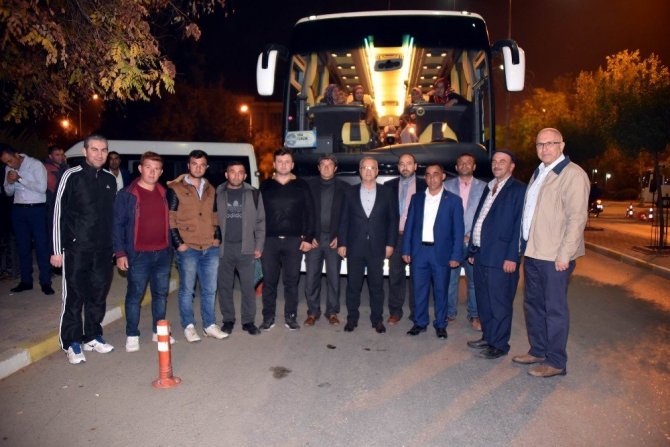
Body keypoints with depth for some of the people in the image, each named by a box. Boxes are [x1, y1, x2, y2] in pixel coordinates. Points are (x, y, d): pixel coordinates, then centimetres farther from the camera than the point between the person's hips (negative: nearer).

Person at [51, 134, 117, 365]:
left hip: (103, 250, 5)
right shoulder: (72, 176, -5)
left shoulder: (110, 180, 9)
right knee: (74, 296, 2)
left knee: (99, 294, 10)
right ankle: (72, 343, 15)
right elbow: (58, 213, -5)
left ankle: (93, 336, 25)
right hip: (76, 248, -4)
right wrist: (57, 250, -7)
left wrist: (115, 246, 14)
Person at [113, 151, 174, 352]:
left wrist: (173, 245, 9)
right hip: (138, 255, -5)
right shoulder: (127, 194, -5)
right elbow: (118, 224, -5)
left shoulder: (163, 193, 10)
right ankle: (132, 335, 16)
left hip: (163, 253, 5)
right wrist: (120, 253, -10)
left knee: (161, 293, 12)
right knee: (135, 295, 3)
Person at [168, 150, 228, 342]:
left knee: (210, 290, 10)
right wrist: (178, 243, -10)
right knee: (187, 289, 4)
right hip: (188, 249, -4)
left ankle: (209, 325, 22)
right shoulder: (176, 189, -1)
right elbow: (170, 219, -4)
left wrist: (217, 237, 8)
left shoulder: (210, 190, 15)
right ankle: (188, 327, 17)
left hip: (211, 248, 5)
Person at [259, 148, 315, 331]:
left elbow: (310, 213, 5)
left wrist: (308, 238, -2)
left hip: (294, 240, -1)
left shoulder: (301, 186, 6)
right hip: (269, 240, 1)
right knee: (269, 281, 4)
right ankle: (268, 318, 15)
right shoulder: (265, 186, 8)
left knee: (291, 281, 5)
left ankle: (290, 317, 16)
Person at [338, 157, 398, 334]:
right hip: (355, 247, 1)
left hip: (377, 247, 0)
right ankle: (352, 318, 19)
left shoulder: (386, 192, 4)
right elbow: (344, 220, 5)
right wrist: (342, 243, 0)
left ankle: (377, 319, 19)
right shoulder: (351, 193, 6)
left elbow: (393, 219, 4)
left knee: (377, 285, 6)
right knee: (353, 285, 6)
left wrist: (390, 244, -1)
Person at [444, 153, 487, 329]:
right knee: (450, 279, 4)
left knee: (475, 280, 4)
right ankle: (450, 313, 18)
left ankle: (474, 315, 18)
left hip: (473, 241, 0)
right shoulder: (447, 186, 9)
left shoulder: (483, 187, 6)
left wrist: (472, 235, -7)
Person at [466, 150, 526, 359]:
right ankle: (487, 337, 30)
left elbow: (519, 225, -13)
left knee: (499, 303, 2)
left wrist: (512, 257, -18)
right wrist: (472, 250, 13)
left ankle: (499, 345, 14)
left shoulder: (519, 190, -7)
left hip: (500, 256, -8)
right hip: (481, 254, 8)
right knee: (484, 301, 16)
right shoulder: (488, 188, 17)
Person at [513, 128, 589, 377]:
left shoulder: (573, 174, -10)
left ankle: (556, 362, 15)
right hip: (532, 252, 8)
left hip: (555, 256, -8)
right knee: (533, 304, 17)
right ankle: (538, 351, 32)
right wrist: (524, 244, 15)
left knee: (555, 308, 2)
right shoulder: (538, 173, 16)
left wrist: (565, 254, -19)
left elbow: (577, 217, -16)